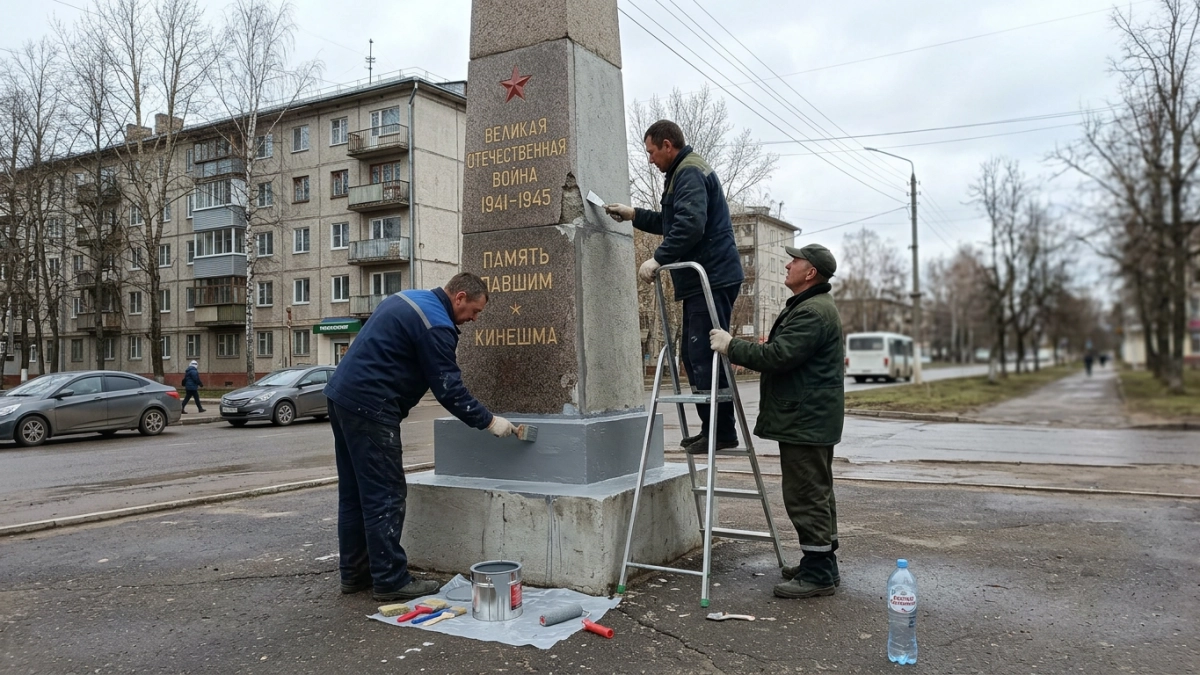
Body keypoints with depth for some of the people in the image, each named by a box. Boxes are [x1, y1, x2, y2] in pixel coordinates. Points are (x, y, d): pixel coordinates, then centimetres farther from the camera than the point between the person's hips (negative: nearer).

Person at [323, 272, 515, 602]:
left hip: (341, 395, 11)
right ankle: (391, 580, 3)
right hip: (370, 409, -10)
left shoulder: (407, 299, 16)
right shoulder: (436, 324, -14)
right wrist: (489, 422, -5)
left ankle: (354, 574, 24)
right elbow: (450, 390, -14)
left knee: (354, 494, 15)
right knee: (386, 496, -3)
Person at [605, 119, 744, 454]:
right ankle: (711, 428, 18)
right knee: (694, 354, 12)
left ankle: (722, 431, -4)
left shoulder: (690, 173, -11)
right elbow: (672, 223, 32)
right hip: (702, 278, 11)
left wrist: (658, 259, -25)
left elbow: (690, 225, -26)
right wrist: (634, 214, 26)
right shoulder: (684, 172, 23)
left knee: (705, 354, -10)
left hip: (712, 279, -11)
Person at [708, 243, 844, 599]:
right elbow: (787, 353, 29)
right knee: (815, 494, 17)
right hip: (809, 419, 12)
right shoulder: (808, 306, 19)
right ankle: (822, 563, 28)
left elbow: (778, 356, -25)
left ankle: (819, 573, 0)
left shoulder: (813, 312, -18)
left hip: (806, 422, -12)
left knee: (806, 496, -7)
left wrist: (731, 346, -16)